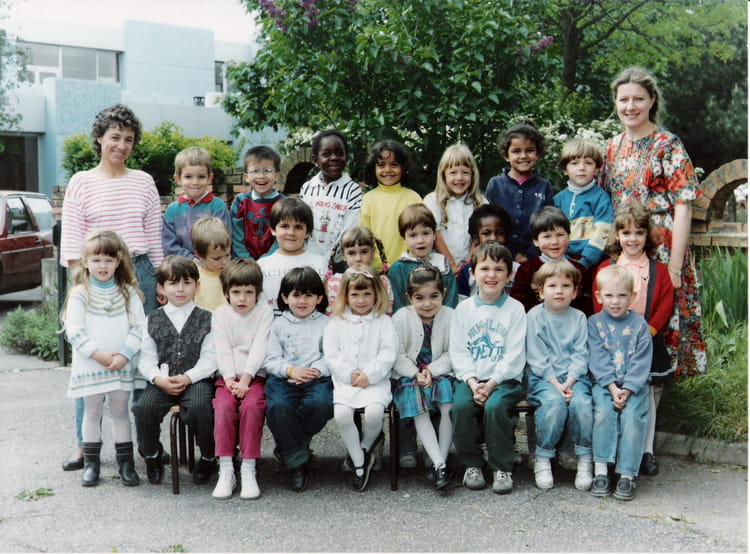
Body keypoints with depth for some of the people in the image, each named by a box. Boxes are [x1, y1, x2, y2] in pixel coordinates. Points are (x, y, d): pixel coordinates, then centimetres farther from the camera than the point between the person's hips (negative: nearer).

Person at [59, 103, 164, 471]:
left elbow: (154, 235, 11)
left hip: (139, 272, 1)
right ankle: (85, 444, 9)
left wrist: (159, 282, 8)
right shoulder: (81, 183, 5)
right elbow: (71, 239, 2)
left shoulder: (143, 182, 9)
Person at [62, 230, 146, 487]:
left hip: (121, 366, 1)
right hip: (88, 366, -1)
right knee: (92, 412, 7)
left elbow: (139, 327, -1)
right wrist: (98, 354, -15)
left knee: (120, 411, 7)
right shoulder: (79, 294, -2)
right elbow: (74, 331, -8)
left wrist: (124, 355, -13)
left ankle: (126, 463, 14)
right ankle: (91, 463, 17)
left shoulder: (128, 293, 4)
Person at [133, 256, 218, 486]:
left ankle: (208, 458, -5)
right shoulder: (154, 319, 11)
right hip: (162, 381, 2)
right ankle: (152, 456, 5)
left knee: (199, 406, -32)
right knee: (143, 407, -24)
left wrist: (187, 377, -15)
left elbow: (209, 358, -2)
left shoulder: (206, 319, 6)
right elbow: (146, 358, 6)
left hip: (196, 379, -2)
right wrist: (159, 379, -12)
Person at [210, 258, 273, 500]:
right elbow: (222, 350, 1)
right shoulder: (220, 314, 10)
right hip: (228, 377, 2)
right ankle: (226, 469, -23)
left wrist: (245, 379, -15)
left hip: (256, 376, -1)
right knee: (223, 406, -27)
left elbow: (259, 349, -5)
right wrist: (230, 379, -13)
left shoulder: (264, 312, 5)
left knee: (252, 405, -29)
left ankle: (248, 469, -24)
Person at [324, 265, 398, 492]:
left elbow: (388, 354, -1)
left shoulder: (383, 321, 7)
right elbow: (331, 354, 3)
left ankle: (365, 447, 7)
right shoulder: (337, 322, 11)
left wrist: (368, 374, -12)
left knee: (374, 412, -28)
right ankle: (359, 463, -6)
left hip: (375, 381, -1)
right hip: (344, 381, 1)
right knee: (341, 414, -24)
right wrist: (348, 374, -10)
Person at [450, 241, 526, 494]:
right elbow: (458, 351, 2)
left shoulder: (515, 309, 2)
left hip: (504, 378, -2)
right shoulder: (464, 308, 8)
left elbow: (514, 355, -5)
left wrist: (491, 383, -15)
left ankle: (502, 468, -11)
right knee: (461, 405, -26)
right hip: (469, 378, 2)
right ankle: (472, 464, -6)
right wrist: (472, 382, -13)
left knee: (495, 406, -30)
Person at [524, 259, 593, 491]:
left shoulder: (578, 318, 10)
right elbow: (536, 357, -4)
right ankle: (542, 459, -14)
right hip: (542, 377, -2)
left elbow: (581, 355, 2)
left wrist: (569, 382, -14)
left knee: (581, 402, -27)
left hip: (573, 377, 2)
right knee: (554, 402, -31)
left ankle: (585, 459, -9)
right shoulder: (534, 316, 2)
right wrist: (555, 383, -15)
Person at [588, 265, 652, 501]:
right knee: (604, 412, -26)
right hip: (604, 384, 0)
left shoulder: (639, 324, 8)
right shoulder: (594, 323, 7)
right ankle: (600, 471, -19)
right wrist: (612, 387, -15)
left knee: (633, 416, -23)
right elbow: (598, 360, -3)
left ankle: (627, 475, -16)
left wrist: (628, 389, -14)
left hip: (634, 386, 0)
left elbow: (641, 362, -1)